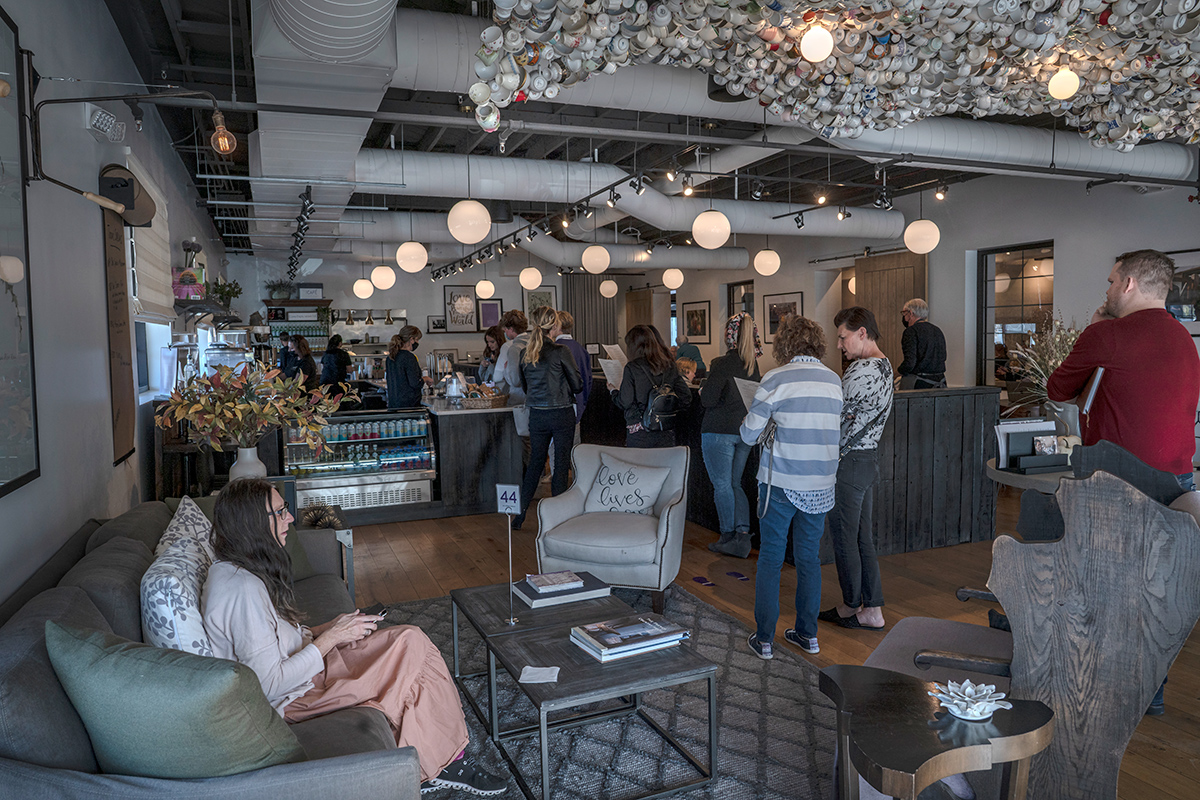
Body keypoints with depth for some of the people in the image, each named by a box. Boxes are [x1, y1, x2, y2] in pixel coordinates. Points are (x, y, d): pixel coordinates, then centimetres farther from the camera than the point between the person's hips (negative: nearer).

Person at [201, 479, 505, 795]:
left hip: (300, 668, 10)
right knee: (412, 643, -13)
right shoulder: (242, 590, -27)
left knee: (411, 641, -2)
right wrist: (330, 638, -19)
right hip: (291, 699, -10)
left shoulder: (230, 569, 5)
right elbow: (270, 685, -27)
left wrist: (326, 629, 0)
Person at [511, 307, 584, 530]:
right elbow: (578, 385, -7)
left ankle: (519, 513, 17)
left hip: (536, 415, 5)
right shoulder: (560, 352, -13)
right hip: (562, 414, -5)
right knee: (561, 463, 5)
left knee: (536, 462, 16)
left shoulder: (525, 354, 2)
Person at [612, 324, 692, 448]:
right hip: (667, 432, 4)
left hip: (639, 434, -4)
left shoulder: (632, 368, -8)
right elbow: (686, 398, 3)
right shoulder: (670, 366, 5)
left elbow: (625, 403, -8)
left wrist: (614, 391, 11)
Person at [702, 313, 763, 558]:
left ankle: (728, 537, 12)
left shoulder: (722, 364, -16)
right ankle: (743, 535, 8)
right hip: (745, 430, 7)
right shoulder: (753, 364, 4)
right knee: (734, 484, 15)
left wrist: (703, 392, 4)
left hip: (720, 431, -6)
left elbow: (707, 399, -17)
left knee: (722, 485, 5)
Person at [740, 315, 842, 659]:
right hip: (821, 485, 5)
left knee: (770, 559, 6)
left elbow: (748, 434, -8)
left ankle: (764, 638, 12)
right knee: (810, 559, 15)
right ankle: (808, 634, 25)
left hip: (781, 484, -4)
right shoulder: (834, 380, 4)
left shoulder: (776, 379, -11)